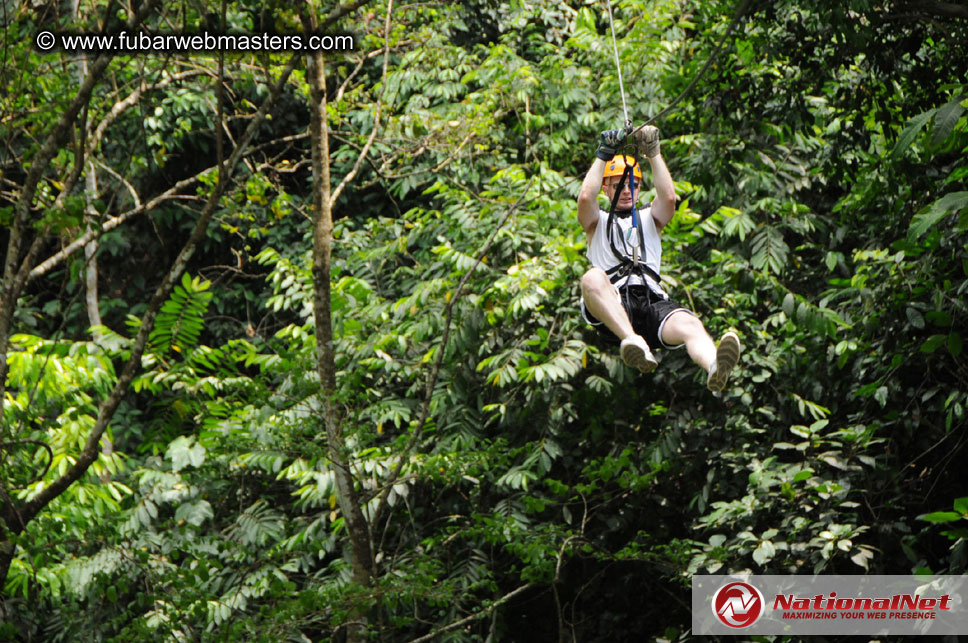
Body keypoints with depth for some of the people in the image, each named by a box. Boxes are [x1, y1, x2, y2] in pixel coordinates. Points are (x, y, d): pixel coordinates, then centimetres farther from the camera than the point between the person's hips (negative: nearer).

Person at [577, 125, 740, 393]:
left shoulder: (650, 219, 31)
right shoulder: (598, 222, 27)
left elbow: (668, 197, 8)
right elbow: (585, 197, 4)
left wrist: (653, 153, 5)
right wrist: (604, 154, 6)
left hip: (652, 301, 2)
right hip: (611, 309, -2)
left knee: (689, 324, -33)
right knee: (592, 278, -38)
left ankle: (715, 369, -68)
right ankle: (632, 341, -60)